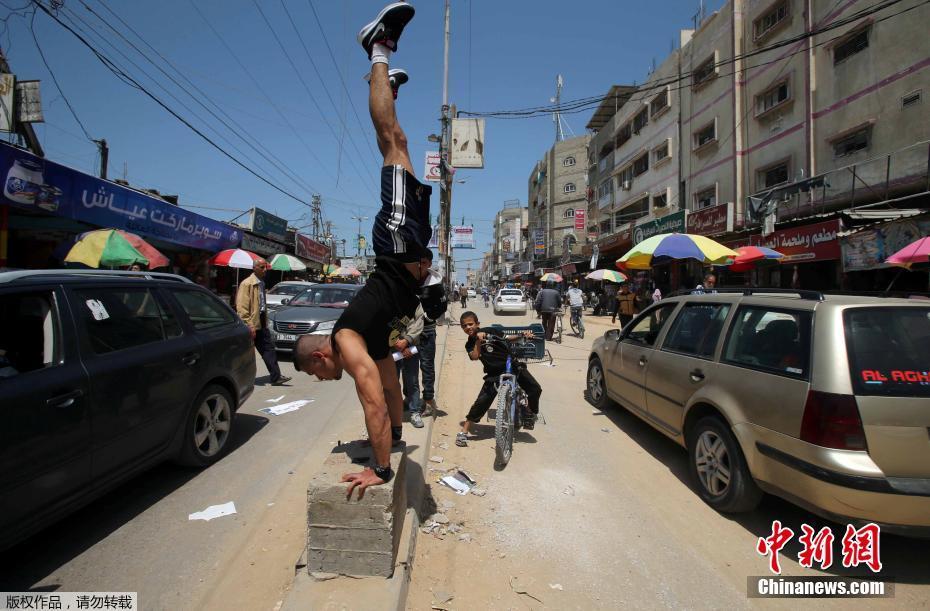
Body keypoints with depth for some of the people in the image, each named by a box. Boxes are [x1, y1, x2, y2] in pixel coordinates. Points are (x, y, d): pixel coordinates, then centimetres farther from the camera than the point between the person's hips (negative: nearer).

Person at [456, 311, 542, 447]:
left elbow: (508, 338, -1)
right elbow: (475, 357, -16)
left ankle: (531, 414, 15)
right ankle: (463, 432, 0)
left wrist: (523, 335, -16)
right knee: (481, 401, -12)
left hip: (512, 366, 0)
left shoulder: (490, 331, 0)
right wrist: (479, 340, -22)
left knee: (535, 389, -15)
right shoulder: (470, 344, 3)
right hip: (494, 374, 0)